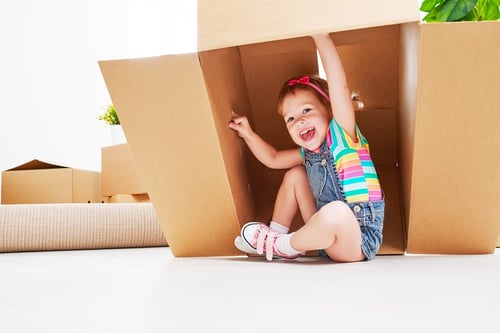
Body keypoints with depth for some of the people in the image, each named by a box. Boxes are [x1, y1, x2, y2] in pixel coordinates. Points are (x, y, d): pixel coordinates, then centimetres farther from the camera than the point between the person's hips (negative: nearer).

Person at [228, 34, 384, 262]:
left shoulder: (342, 135, -13)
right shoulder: (308, 152, 9)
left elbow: (340, 86, -28)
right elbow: (273, 159, 25)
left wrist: (321, 37, -32)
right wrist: (248, 134, 13)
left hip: (358, 240, -8)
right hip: (328, 233, 8)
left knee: (336, 212, -40)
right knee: (295, 174, 12)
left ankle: (284, 246, -11)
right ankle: (275, 234, 19)